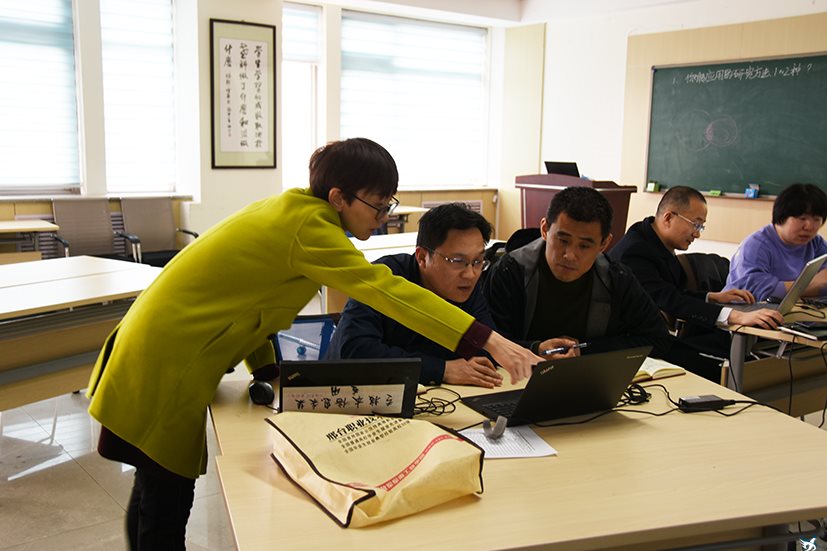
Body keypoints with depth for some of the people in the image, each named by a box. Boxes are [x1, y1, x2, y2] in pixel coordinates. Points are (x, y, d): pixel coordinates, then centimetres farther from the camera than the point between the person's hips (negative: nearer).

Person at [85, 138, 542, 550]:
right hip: (165, 367, -9)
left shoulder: (291, 210, 7)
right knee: (165, 503, 2)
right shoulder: (307, 227, -23)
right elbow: (384, 288, -31)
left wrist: (267, 373, 3)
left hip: (162, 352, 9)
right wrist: (488, 341, -34)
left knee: (158, 495, 21)